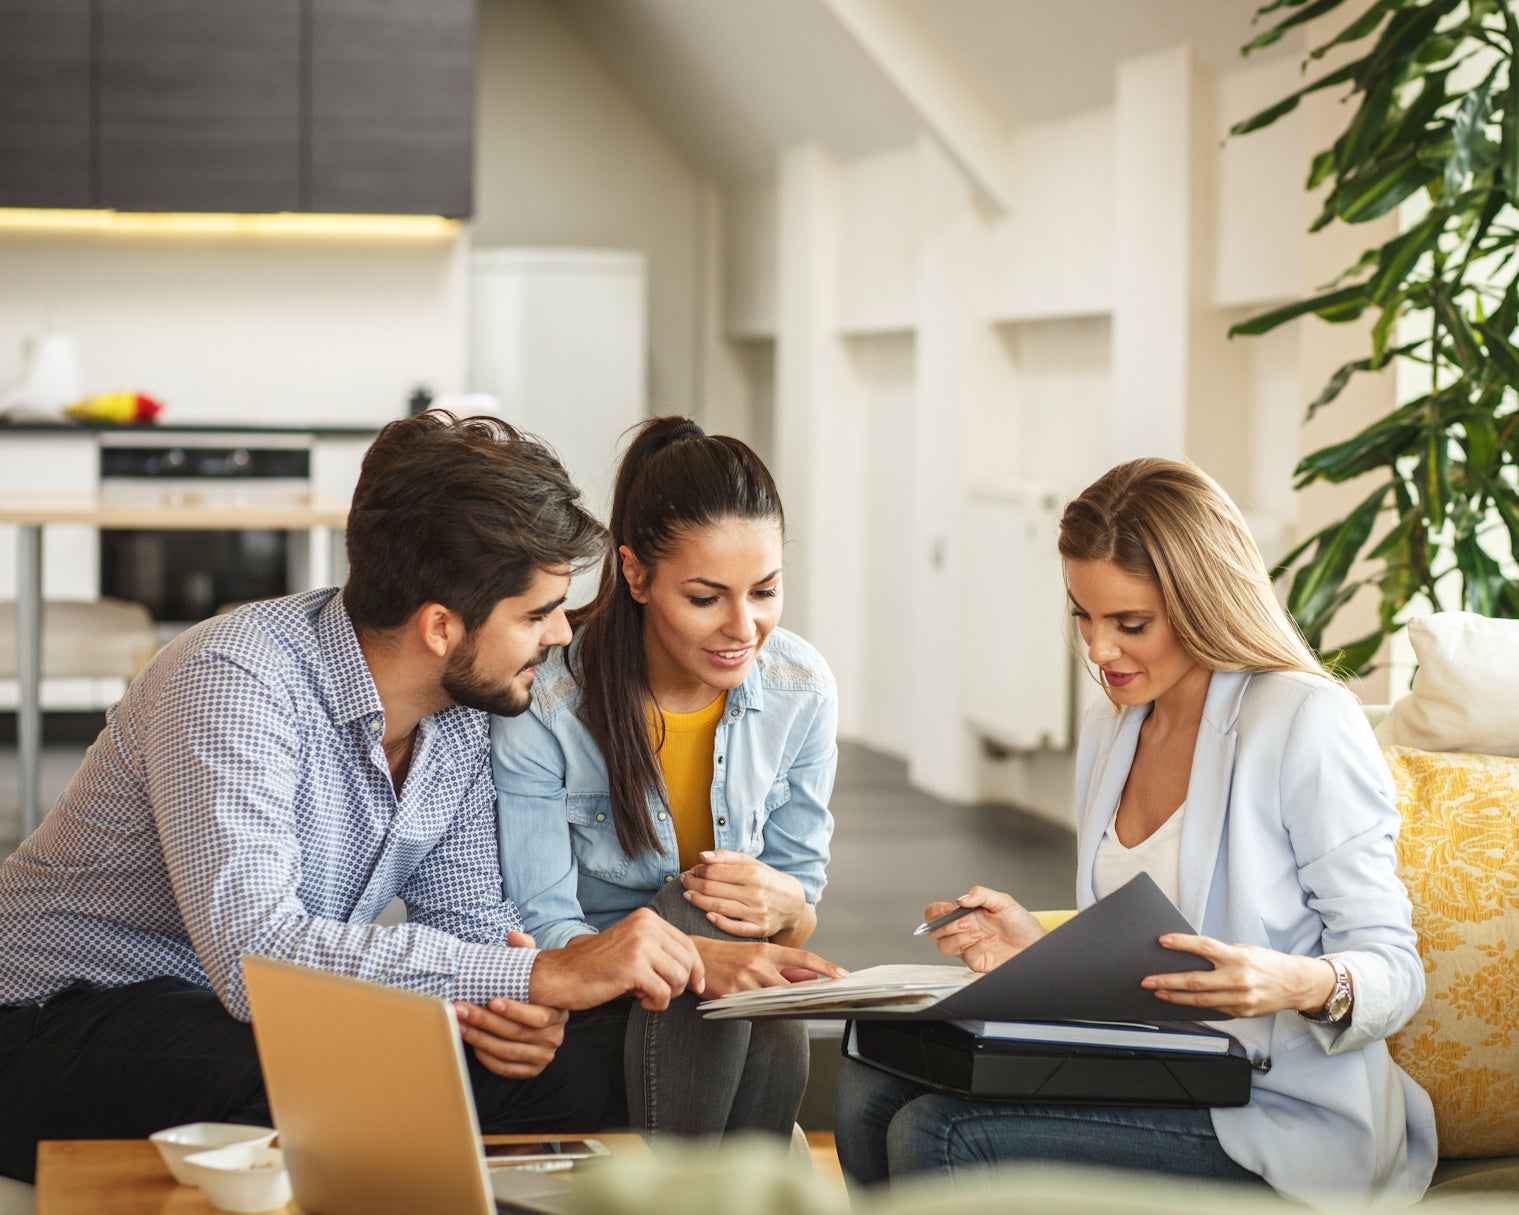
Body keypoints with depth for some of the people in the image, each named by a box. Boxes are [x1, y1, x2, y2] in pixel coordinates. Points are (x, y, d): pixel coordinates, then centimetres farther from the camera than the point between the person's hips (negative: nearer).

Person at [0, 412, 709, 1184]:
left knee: (561, 1078, -14)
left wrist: (521, 1007, -19)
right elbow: (256, 954, -38)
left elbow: (466, 915, 6)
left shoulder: (461, 713, -2)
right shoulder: (231, 683, -28)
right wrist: (543, 976, -38)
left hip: (263, 1022, 7)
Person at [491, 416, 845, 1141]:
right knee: (701, 908, -32)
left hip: (744, 1029, 3)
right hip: (585, 1017, -3)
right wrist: (699, 957, -37)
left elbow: (804, 898, 5)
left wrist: (783, 904, -23)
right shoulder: (543, 702, -17)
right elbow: (541, 934, -18)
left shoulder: (802, 691, -4)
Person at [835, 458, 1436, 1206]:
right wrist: (1041, 951, 2)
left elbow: (1394, 970, -11)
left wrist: (1305, 984, -32)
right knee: (872, 1091, -12)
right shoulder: (1108, 737, 14)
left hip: (1279, 1113, -7)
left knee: (939, 1136, -23)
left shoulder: (1307, 723, -11)